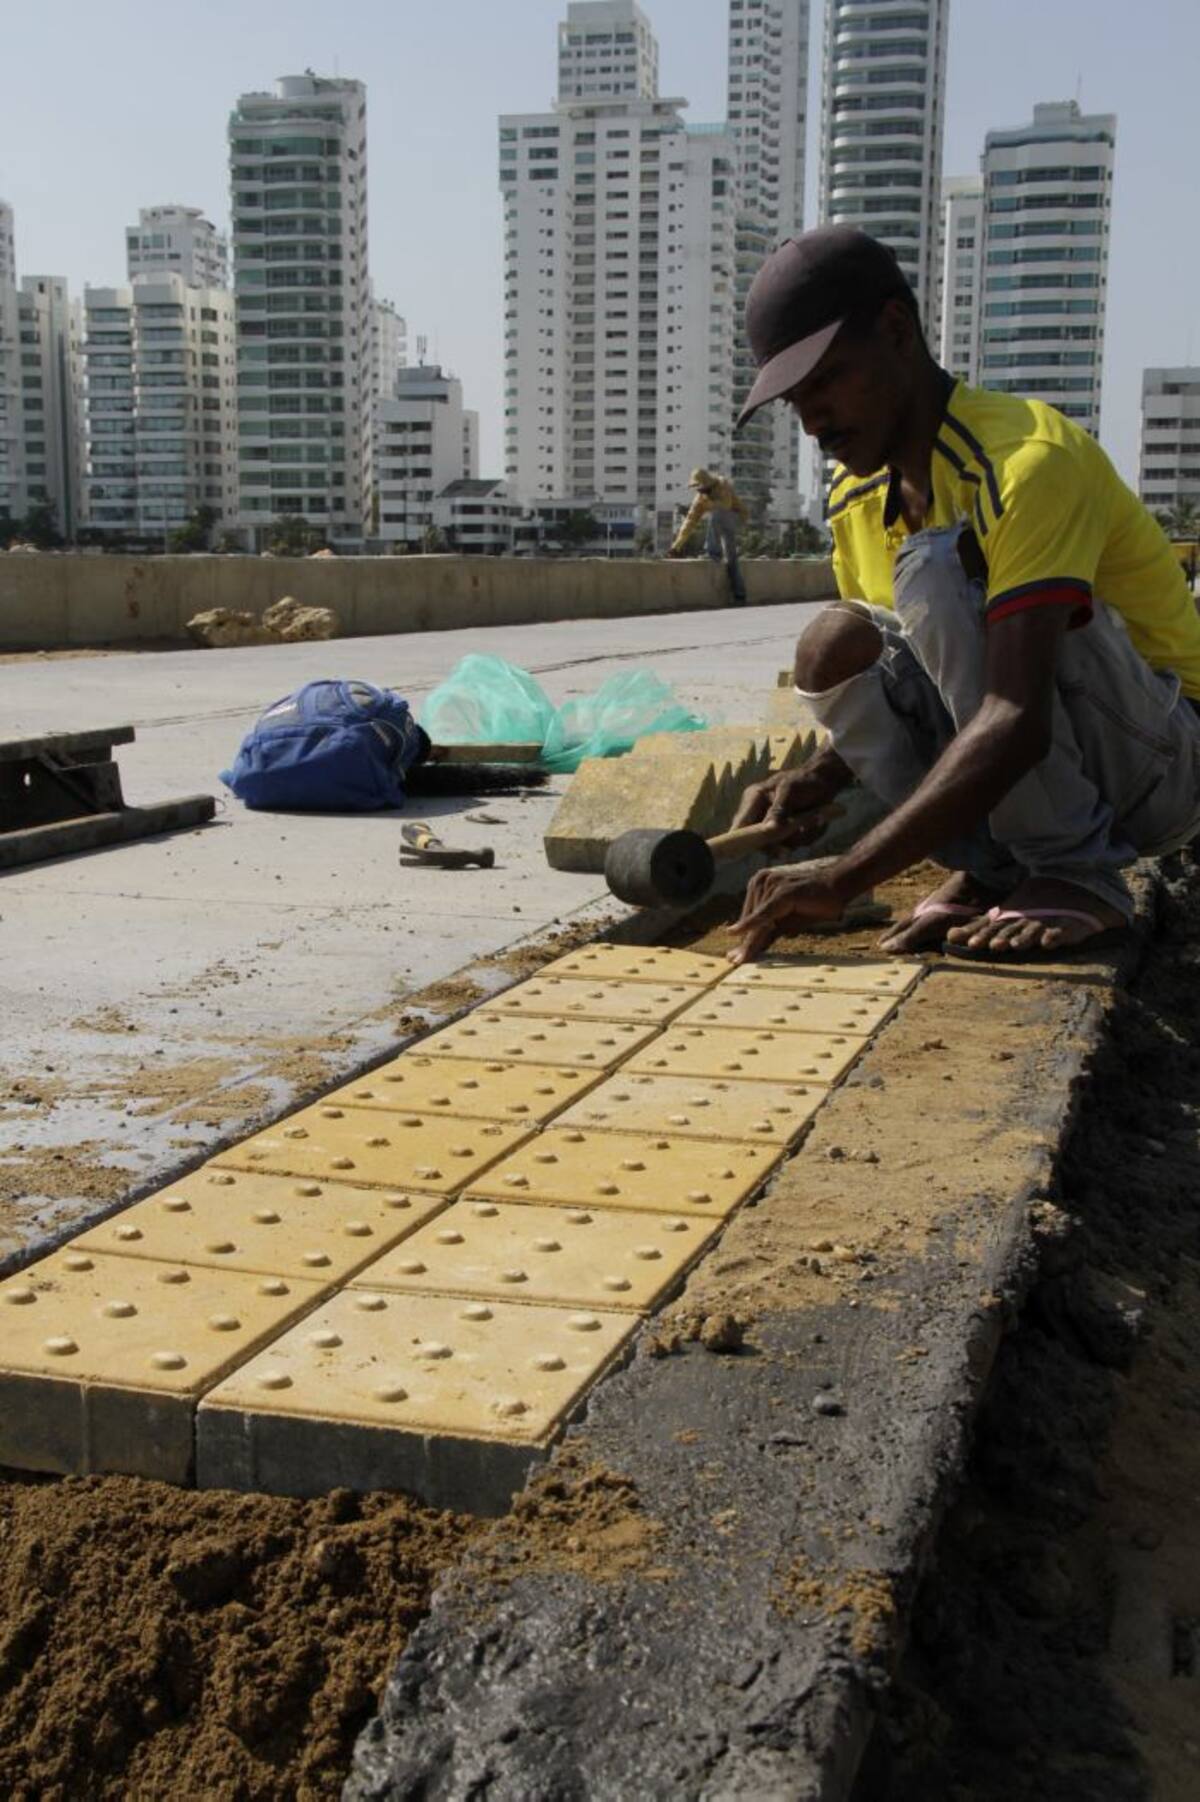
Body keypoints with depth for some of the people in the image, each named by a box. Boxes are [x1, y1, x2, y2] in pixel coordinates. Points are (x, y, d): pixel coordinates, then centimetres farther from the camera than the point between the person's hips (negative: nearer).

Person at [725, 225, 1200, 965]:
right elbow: (907, 685, 11)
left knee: (938, 566, -29)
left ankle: (1077, 876, -20)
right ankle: (993, 871, -4)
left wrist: (843, 878, -41)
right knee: (834, 646, -16)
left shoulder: (1029, 458, -24)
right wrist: (818, 781, -12)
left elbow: (1017, 721, -36)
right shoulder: (855, 495, 3)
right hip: (1010, 774, 7)